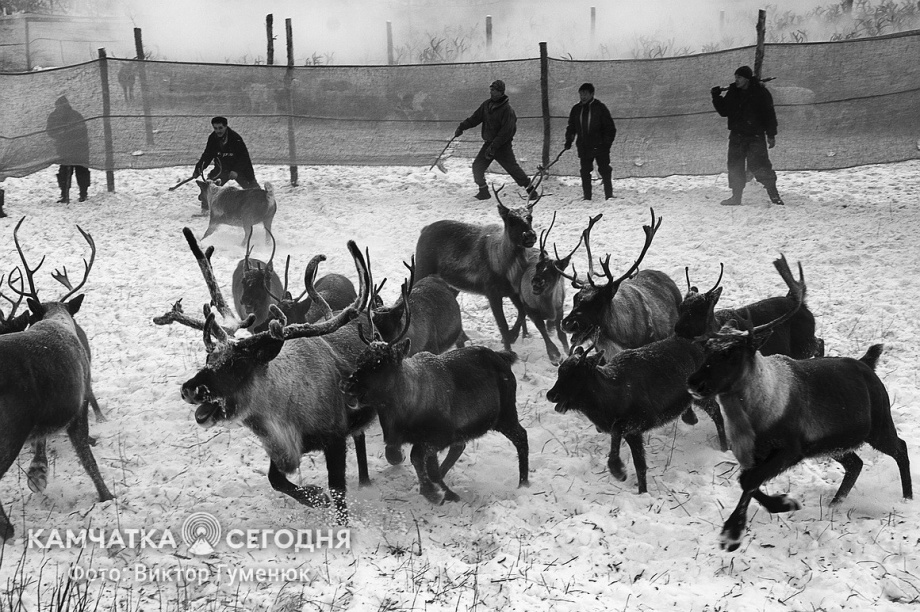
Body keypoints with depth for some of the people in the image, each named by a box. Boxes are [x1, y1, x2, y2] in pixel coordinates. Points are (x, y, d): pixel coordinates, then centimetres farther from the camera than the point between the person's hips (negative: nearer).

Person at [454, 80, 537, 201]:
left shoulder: (507, 109, -16)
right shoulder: (486, 105, 6)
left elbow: (506, 131, -21)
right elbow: (475, 118, 13)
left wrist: (494, 146, -25)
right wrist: (462, 127, 0)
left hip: (503, 146, -7)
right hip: (488, 143, 7)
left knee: (512, 168, -7)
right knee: (477, 166, 0)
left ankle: (530, 189, 5)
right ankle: (484, 192, 13)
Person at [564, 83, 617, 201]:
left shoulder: (600, 108, -3)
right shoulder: (576, 109, 8)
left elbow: (610, 128, -1)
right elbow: (571, 127, 16)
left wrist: (607, 143, -10)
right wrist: (568, 141, 2)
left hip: (600, 147, -3)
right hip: (584, 148, 4)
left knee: (605, 172, -3)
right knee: (585, 173, 4)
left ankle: (609, 197, 1)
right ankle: (587, 198, 9)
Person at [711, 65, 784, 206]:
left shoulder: (760, 92, -5)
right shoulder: (733, 93, 9)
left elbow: (769, 114, -3)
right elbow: (724, 111, 15)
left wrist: (771, 135, -6)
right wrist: (716, 98, 0)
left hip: (756, 136, -5)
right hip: (737, 135, 5)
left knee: (760, 165, -10)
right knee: (735, 166, 3)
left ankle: (773, 194, -2)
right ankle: (736, 196, 11)